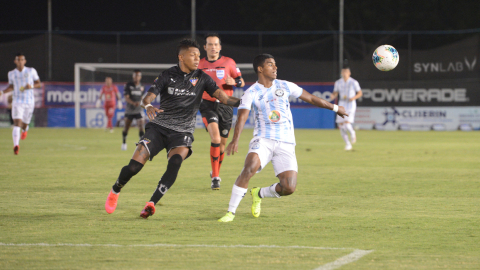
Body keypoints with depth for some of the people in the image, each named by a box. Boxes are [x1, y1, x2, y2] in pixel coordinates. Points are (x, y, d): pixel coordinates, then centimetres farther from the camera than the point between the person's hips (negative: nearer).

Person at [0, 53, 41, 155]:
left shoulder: (31, 71, 0)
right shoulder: (11, 74, 5)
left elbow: (39, 84, 6)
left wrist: (32, 86, -15)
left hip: (29, 102, 0)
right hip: (17, 101, 0)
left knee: (24, 124, 11)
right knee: (17, 123, -19)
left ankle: (25, 129, 51)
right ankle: (16, 145, -30)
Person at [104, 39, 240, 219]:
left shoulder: (201, 78, 2)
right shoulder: (168, 76, -1)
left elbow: (222, 96, -7)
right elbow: (148, 96, -10)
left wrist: (241, 102, -26)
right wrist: (148, 106, -35)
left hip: (182, 132, 0)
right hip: (159, 127, 0)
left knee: (175, 163, -29)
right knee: (135, 165, -12)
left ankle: (151, 204, -24)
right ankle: (115, 191, 18)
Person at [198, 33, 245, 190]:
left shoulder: (228, 62, 2)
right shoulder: (200, 65, 6)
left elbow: (241, 82, 5)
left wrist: (234, 82, -16)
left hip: (225, 106, 1)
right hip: (208, 105, -1)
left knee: (222, 144, 8)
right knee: (215, 138, -21)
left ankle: (215, 173, 33)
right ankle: (215, 178, -17)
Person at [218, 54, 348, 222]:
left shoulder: (285, 86, 10)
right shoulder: (252, 93, -1)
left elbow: (311, 98, 21)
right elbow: (242, 116, -15)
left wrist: (335, 108, 27)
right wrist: (235, 140, -32)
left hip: (286, 144, 3)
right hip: (263, 140, -3)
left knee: (289, 188, -14)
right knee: (249, 169, -32)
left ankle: (259, 194, 17)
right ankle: (231, 212, -20)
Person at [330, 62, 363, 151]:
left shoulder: (354, 82, -6)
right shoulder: (338, 82, 4)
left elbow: (360, 93, 2)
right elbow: (335, 93, 11)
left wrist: (354, 98, -16)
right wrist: (332, 96, -12)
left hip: (351, 105, -4)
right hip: (342, 105, 4)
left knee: (347, 125, -20)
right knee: (341, 127, 0)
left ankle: (352, 133, 16)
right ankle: (348, 144, 16)